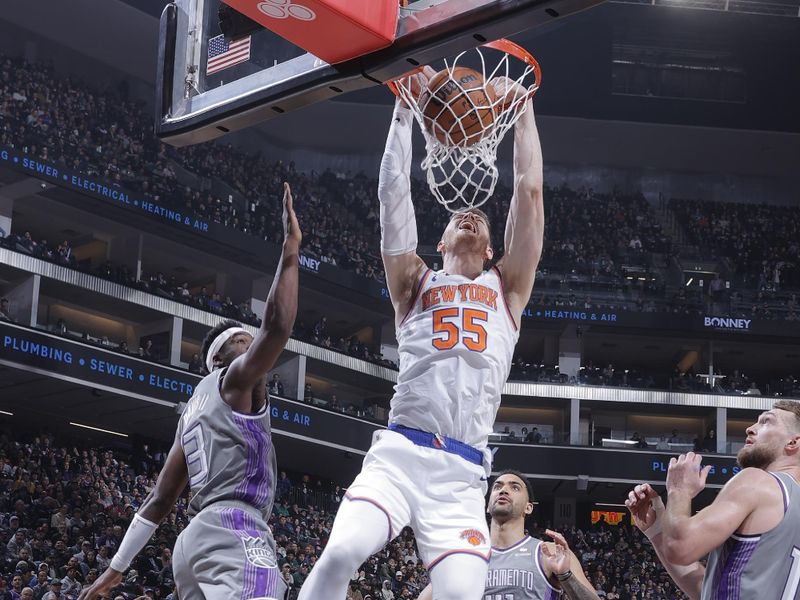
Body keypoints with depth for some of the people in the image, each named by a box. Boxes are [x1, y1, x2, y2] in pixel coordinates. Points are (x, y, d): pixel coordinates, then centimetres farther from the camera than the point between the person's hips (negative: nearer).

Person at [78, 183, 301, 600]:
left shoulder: (194, 408, 30)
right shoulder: (234, 379, 7)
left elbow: (160, 497, 28)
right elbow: (276, 328, -13)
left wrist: (117, 566, 29)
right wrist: (291, 250, -9)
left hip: (196, 537, 10)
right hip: (234, 534, -10)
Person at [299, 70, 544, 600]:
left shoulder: (507, 289, 23)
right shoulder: (415, 283, 21)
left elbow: (530, 191, 18)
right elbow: (393, 190, 13)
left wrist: (524, 111, 20)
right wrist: (404, 110, 10)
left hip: (462, 474, 1)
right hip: (399, 453, -1)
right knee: (340, 555, -26)